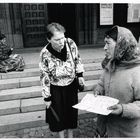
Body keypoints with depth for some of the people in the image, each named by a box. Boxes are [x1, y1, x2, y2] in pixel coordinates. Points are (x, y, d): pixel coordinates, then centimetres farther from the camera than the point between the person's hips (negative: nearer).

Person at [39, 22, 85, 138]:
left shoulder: (70, 43, -18)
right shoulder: (45, 54, -24)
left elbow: (77, 59, 2)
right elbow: (44, 77, -15)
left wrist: (80, 75, -1)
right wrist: (47, 97, -9)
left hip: (71, 85, 3)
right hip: (56, 89, -2)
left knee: (72, 111, 17)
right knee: (58, 114, 13)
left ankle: (70, 135, 42)